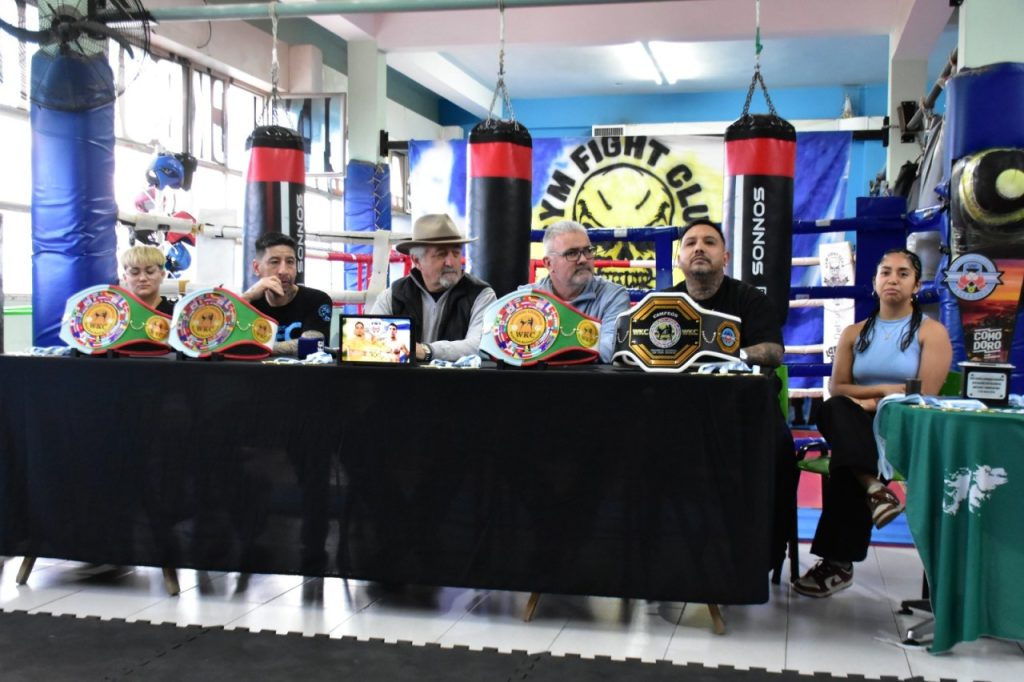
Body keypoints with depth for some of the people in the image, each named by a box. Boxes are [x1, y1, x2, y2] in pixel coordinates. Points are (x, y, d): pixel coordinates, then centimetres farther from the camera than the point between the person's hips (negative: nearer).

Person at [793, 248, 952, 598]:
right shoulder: (855, 333, 17)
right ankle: (874, 489, -49)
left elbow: (926, 397, -7)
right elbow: (838, 388, 8)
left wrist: (871, 402, -10)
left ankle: (839, 563, -29)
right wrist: (885, 390, -8)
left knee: (843, 464, -35)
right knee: (835, 409, -35)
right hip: (860, 428, 4)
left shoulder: (931, 332, 6)